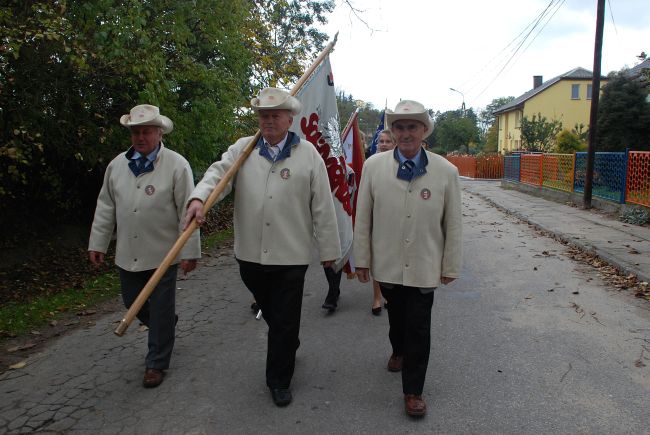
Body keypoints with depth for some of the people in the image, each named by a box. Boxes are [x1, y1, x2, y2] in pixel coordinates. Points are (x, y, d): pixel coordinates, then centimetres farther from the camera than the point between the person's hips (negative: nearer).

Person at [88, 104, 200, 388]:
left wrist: (189, 252, -12)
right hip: (127, 254, 5)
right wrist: (97, 243, 9)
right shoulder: (117, 164, 5)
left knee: (161, 311, 5)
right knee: (133, 303, 17)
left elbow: (187, 212, -11)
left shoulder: (176, 165, -10)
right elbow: (106, 207, 11)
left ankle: (156, 364, 24)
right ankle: (167, 324, 46)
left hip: (162, 255, -5)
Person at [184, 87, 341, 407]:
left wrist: (328, 249, 0)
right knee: (269, 312, 22)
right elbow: (218, 174, -10)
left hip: (290, 255, -3)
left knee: (285, 321, 6)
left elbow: (322, 206, -2)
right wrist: (198, 198, -32)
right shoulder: (241, 149, 5)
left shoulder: (308, 154, -2)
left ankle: (279, 381, 26)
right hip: (250, 254, 3)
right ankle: (290, 345, 52)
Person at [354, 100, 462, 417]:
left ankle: (413, 391, 23)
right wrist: (362, 259, 1)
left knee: (419, 329, 4)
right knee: (396, 316, 23)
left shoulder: (446, 172, -9)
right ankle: (398, 351, 54)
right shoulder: (373, 166, -8)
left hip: (425, 267, -1)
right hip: (387, 265, 2)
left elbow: (453, 224, -2)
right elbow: (363, 218, -2)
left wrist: (451, 266, 1)